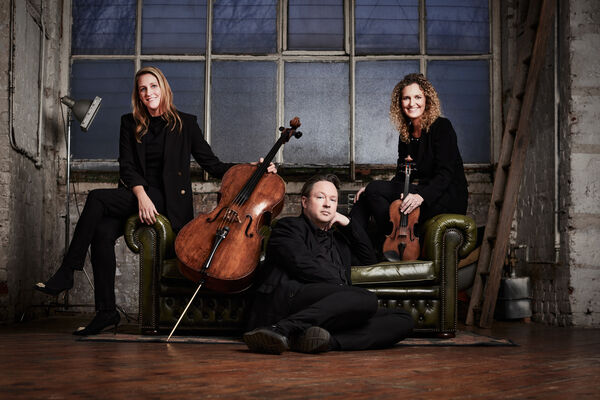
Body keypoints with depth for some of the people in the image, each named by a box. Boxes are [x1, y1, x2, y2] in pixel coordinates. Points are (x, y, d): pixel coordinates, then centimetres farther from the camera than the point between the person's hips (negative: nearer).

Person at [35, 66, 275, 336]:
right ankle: (106, 311, -19)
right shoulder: (130, 124, 15)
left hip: (167, 201, -4)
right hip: (135, 196, 4)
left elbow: (212, 165, 7)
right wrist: (141, 195, -16)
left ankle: (66, 273, -19)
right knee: (102, 232, -26)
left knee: (97, 198, -26)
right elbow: (127, 166, 4)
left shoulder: (185, 123, 8)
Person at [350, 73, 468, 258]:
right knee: (366, 195, -9)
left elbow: (446, 174, -18)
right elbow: (401, 176, 12)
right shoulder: (406, 133, 13)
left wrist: (422, 195, -35)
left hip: (447, 199, -7)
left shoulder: (441, 127, -9)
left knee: (375, 189, -20)